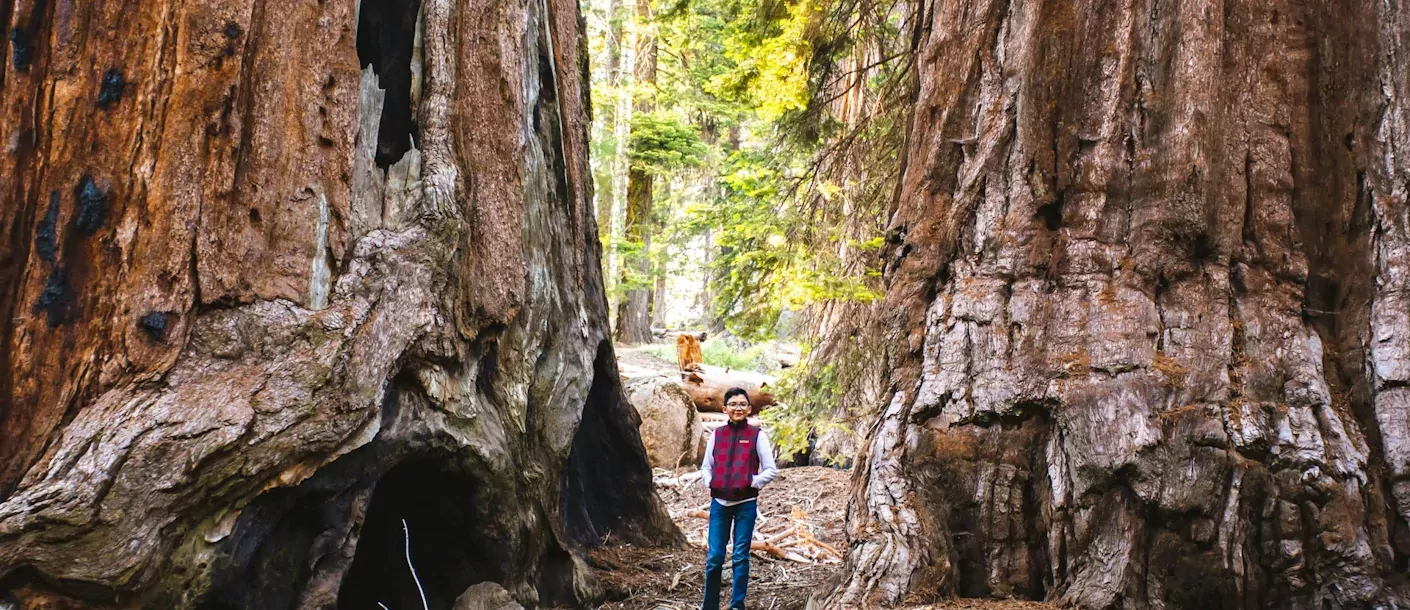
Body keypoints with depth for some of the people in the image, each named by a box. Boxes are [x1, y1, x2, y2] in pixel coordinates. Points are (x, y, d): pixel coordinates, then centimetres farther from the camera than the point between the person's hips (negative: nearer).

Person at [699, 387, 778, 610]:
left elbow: (771, 470, 1)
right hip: (719, 502, 2)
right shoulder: (717, 434, 7)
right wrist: (710, 482, -3)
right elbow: (706, 467, 16)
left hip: (746, 503, -2)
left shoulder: (756, 435, -1)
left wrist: (753, 482, -12)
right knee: (714, 556, 3)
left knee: (740, 556, 3)